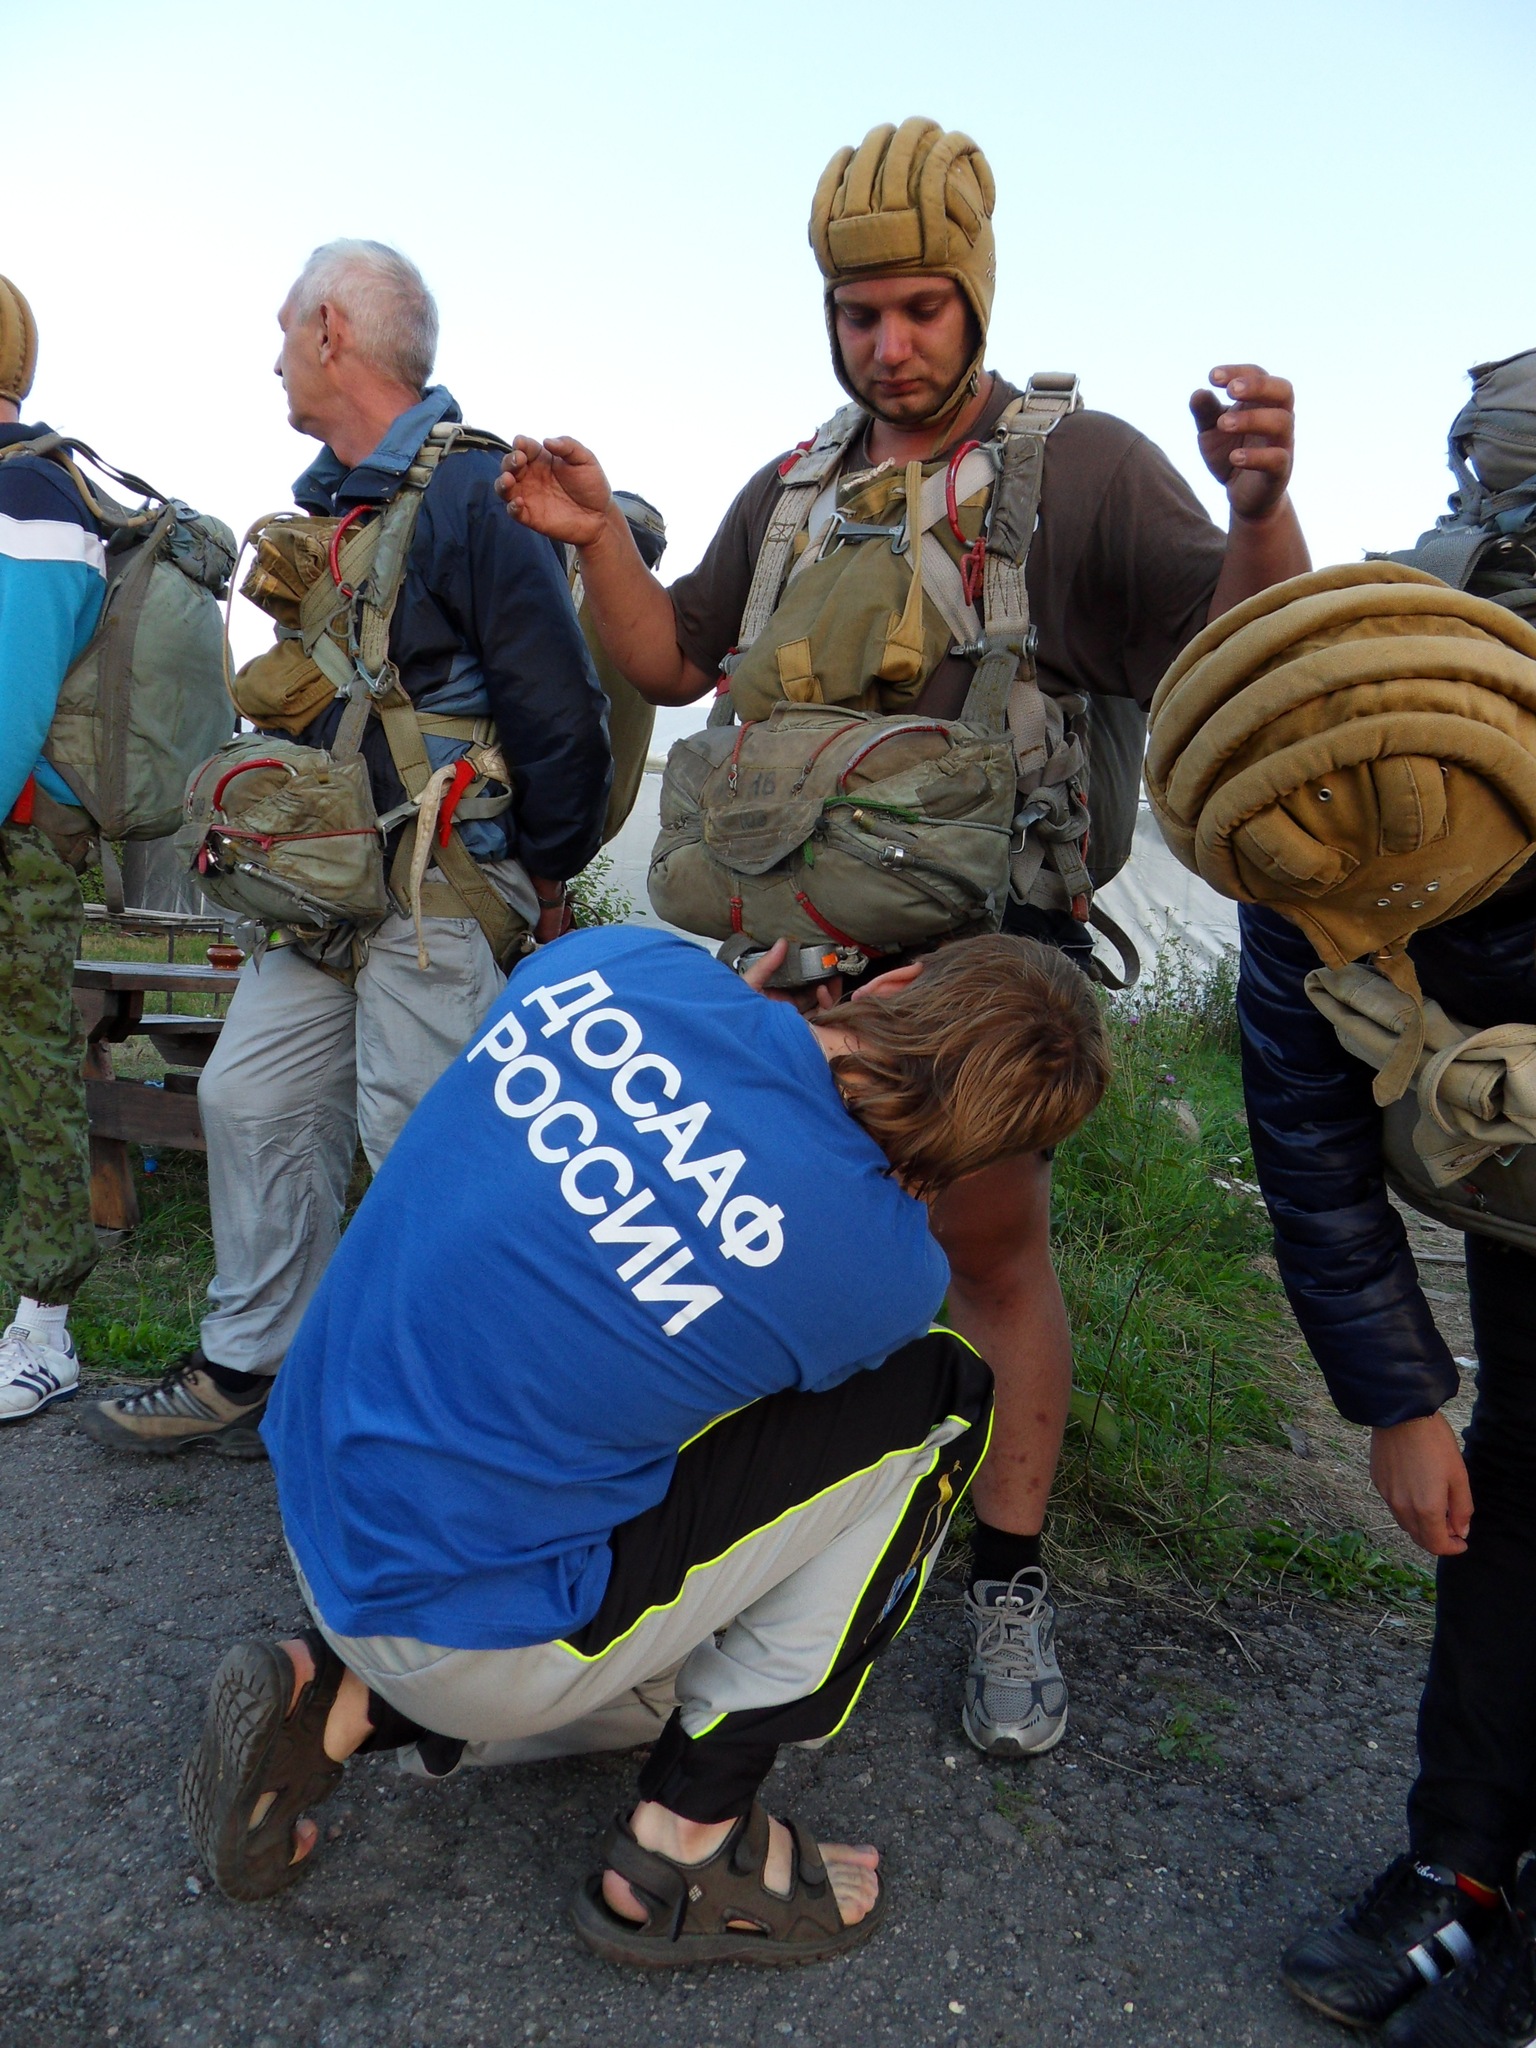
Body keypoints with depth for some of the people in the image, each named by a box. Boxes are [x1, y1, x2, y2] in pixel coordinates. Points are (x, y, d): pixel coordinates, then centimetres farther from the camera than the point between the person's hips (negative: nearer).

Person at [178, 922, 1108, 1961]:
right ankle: (685, 1842, 6)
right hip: (475, 1631, -7)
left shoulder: (616, 964, -11)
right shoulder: (880, 1268, -23)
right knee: (941, 1392, -3)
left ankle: (339, 1699, 12)